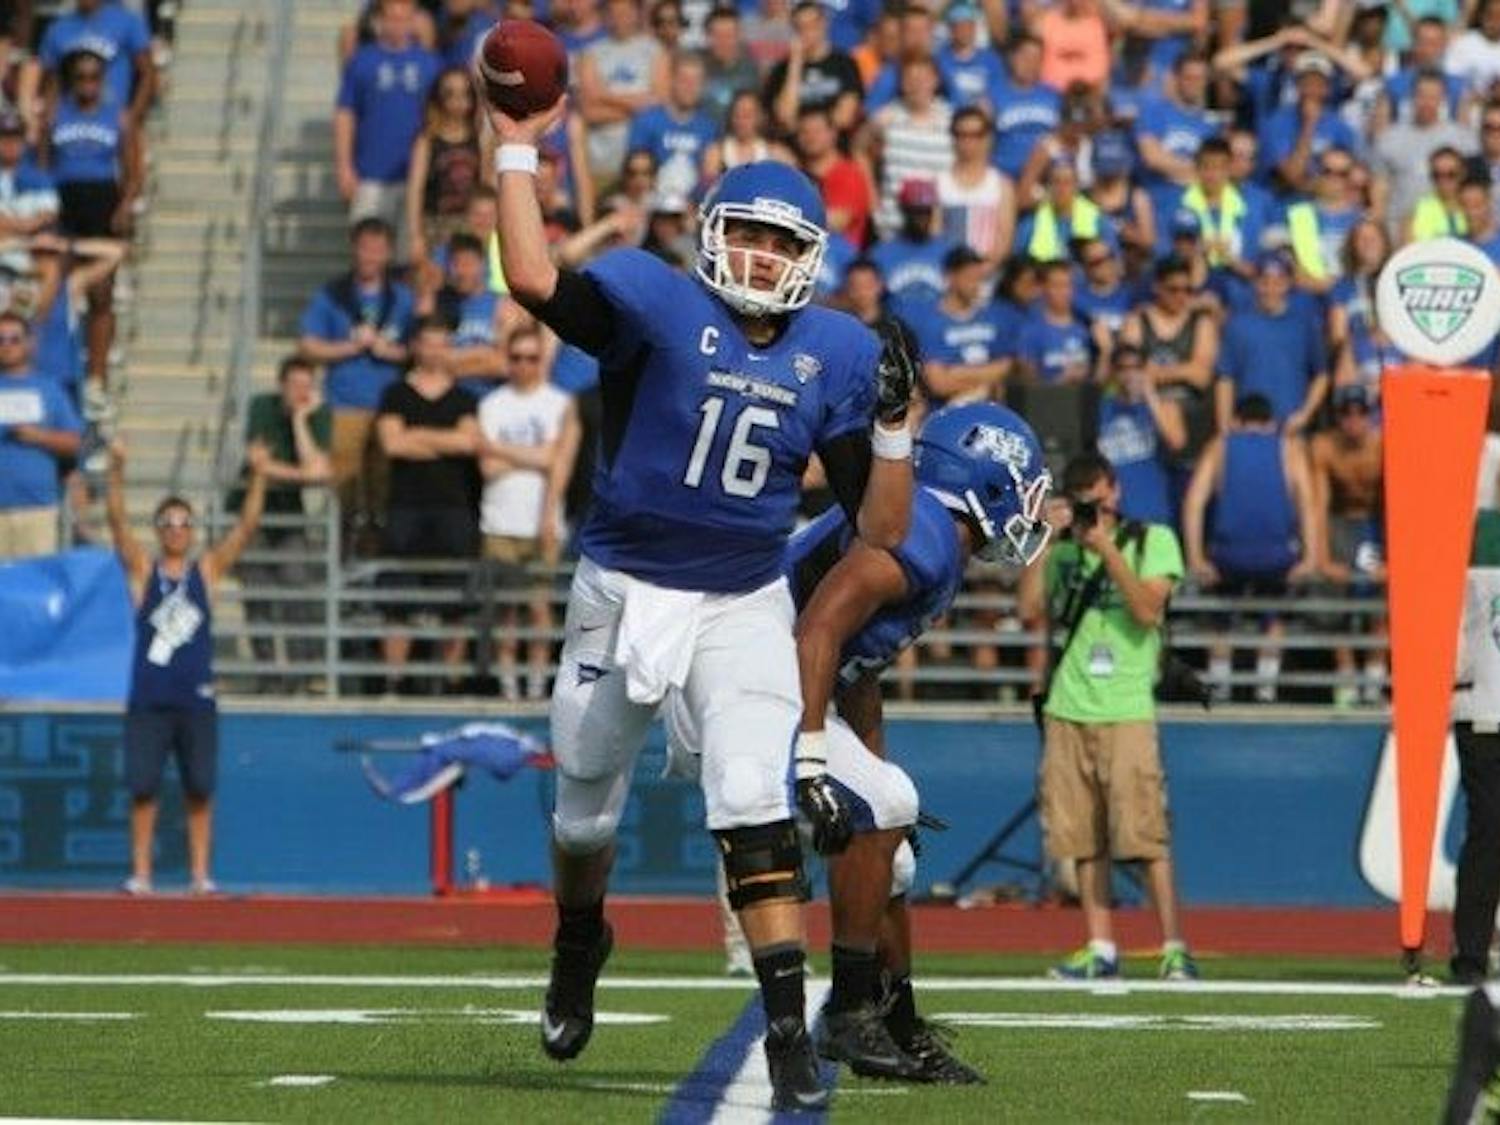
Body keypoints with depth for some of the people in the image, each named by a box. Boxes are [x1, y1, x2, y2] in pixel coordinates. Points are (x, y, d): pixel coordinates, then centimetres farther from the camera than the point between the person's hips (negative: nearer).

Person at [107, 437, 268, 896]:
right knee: (143, 788, -2)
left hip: (196, 699, 1)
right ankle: (140, 872, 5)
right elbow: (117, 521, -8)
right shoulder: (142, 568, 4)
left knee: (199, 790, 1)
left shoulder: (207, 569, 7)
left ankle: (200, 872, 7)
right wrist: (116, 471, -23)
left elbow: (247, 527, -2)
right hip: (148, 700, -1)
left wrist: (259, 476, -15)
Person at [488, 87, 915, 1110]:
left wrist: (894, 424, -14)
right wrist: (517, 152, -26)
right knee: (587, 809, 16)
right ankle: (579, 945, 48)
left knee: (758, 808, -17)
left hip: (745, 604, 1)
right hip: (625, 592, 0)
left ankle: (788, 1026, -15)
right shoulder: (658, 305, -11)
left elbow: (881, 531, 0)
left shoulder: (835, 355, -1)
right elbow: (534, 279, -31)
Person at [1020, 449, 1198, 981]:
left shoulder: (1153, 541, 4)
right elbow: (1032, 611, 4)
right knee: (1084, 837, 4)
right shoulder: (1064, 550, 14)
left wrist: (1108, 550, -14)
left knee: (1144, 833, -10)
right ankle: (1100, 948, 9)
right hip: (1067, 709, 4)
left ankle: (1173, 947, -6)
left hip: (1126, 710, -4)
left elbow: (1147, 611, -9)